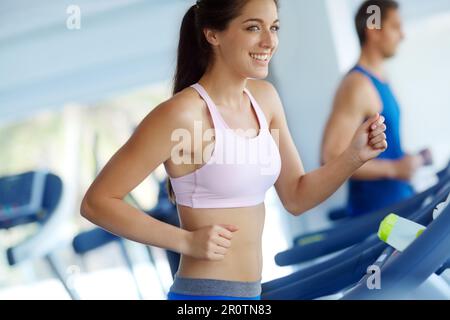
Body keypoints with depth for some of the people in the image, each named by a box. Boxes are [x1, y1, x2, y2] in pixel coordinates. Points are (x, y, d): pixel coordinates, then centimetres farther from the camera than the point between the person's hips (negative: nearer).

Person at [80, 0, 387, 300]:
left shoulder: (264, 97, 4)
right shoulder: (182, 113, -17)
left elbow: (296, 198, 10)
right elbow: (97, 202, -14)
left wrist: (354, 156, -4)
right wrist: (187, 241, -19)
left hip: (250, 293, 7)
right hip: (206, 293, -7)